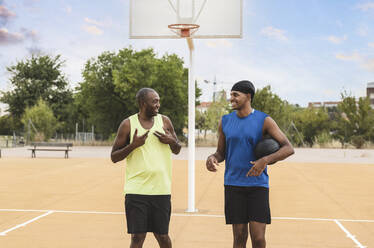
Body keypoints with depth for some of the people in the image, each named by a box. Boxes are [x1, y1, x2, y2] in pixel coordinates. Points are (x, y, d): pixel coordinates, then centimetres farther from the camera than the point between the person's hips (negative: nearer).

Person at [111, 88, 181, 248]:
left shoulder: (165, 121, 8)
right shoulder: (128, 125, -1)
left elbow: (177, 150, 17)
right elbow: (114, 157, 0)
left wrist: (172, 141, -5)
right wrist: (133, 145, -15)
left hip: (161, 190, 2)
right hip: (136, 191, -2)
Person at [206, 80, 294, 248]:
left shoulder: (264, 121, -4)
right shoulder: (225, 121, 8)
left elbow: (288, 148, -8)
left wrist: (266, 160, -25)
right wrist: (212, 158, -10)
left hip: (258, 185, -2)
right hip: (233, 185, 3)